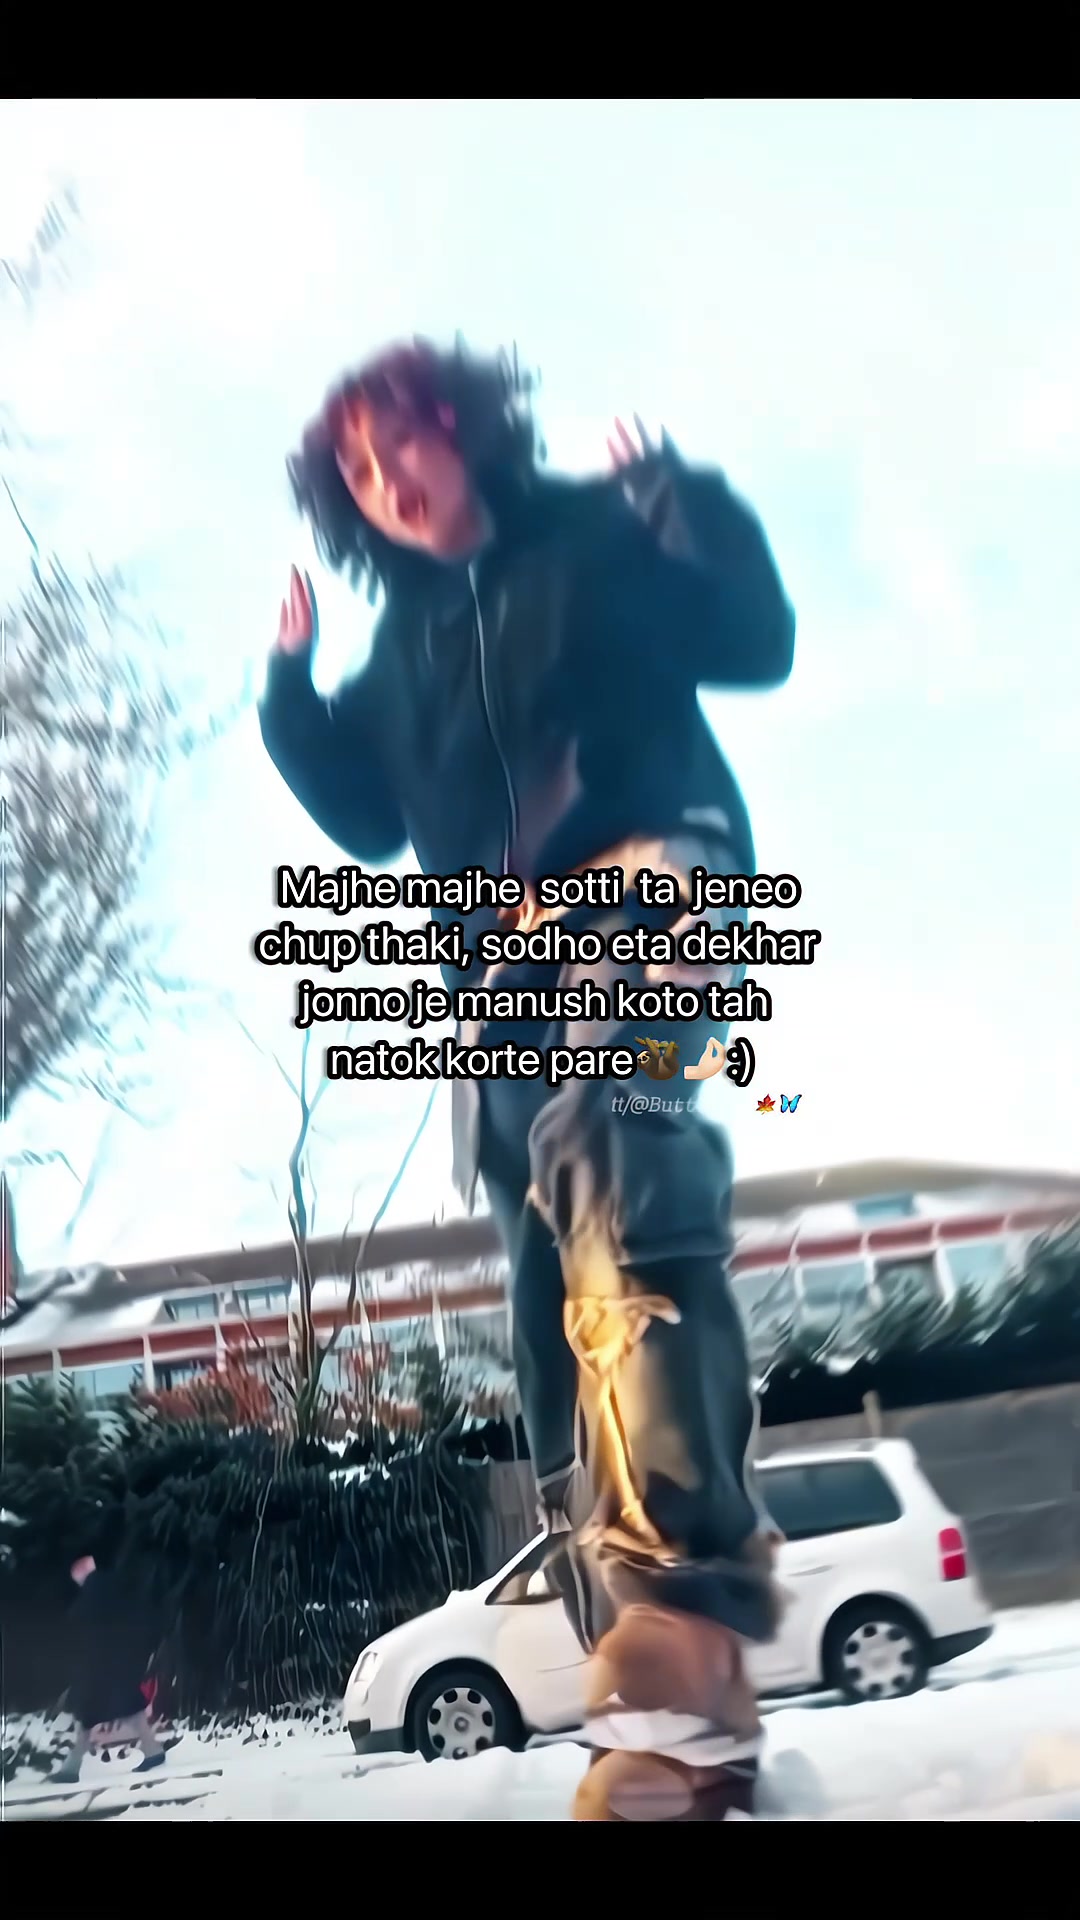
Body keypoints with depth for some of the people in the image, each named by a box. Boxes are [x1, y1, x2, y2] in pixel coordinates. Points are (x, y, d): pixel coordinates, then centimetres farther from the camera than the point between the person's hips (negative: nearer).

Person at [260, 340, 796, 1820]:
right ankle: (681, 1704, 1)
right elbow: (369, 822, 24)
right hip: (503, 978, 6)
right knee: (563, 1319, -3)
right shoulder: (401, 649, 27)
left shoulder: (597, 538, 14)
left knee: (614, 1171, -36)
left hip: (646, 880, -6)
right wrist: (291, 691, 13)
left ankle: (685, 1601, -46)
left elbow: (755, 642, 7)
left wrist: (688, 505, -6)